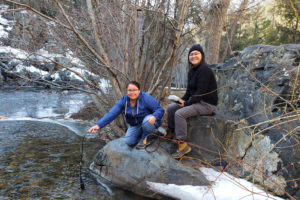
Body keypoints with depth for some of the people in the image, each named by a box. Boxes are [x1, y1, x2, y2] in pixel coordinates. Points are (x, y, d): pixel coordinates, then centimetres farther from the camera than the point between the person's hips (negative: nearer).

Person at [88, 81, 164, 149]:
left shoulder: (146, 98, -24)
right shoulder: (123, 101, -11)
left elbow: (160, 110, -23)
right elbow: (111, 114, -20)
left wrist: (154, 117, -48)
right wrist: (98, 125, -33)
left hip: (149, 121, -4)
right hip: (136, 125, 4)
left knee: (147, 121, -37)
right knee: (129, 142, -15)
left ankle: (145, 139, -8)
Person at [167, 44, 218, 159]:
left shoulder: (205, 70, -18)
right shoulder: (192, 71, 12)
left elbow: (201, 92, -22)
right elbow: (189, 90, 16)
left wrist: (186, 103, -17)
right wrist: (183, 99, -3)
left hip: (207, 104, -10)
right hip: (195, 101, 10)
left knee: (179, 113, -27)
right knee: (170, 108, 4)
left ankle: (182, 144, -20)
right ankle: (170, 133, 19)